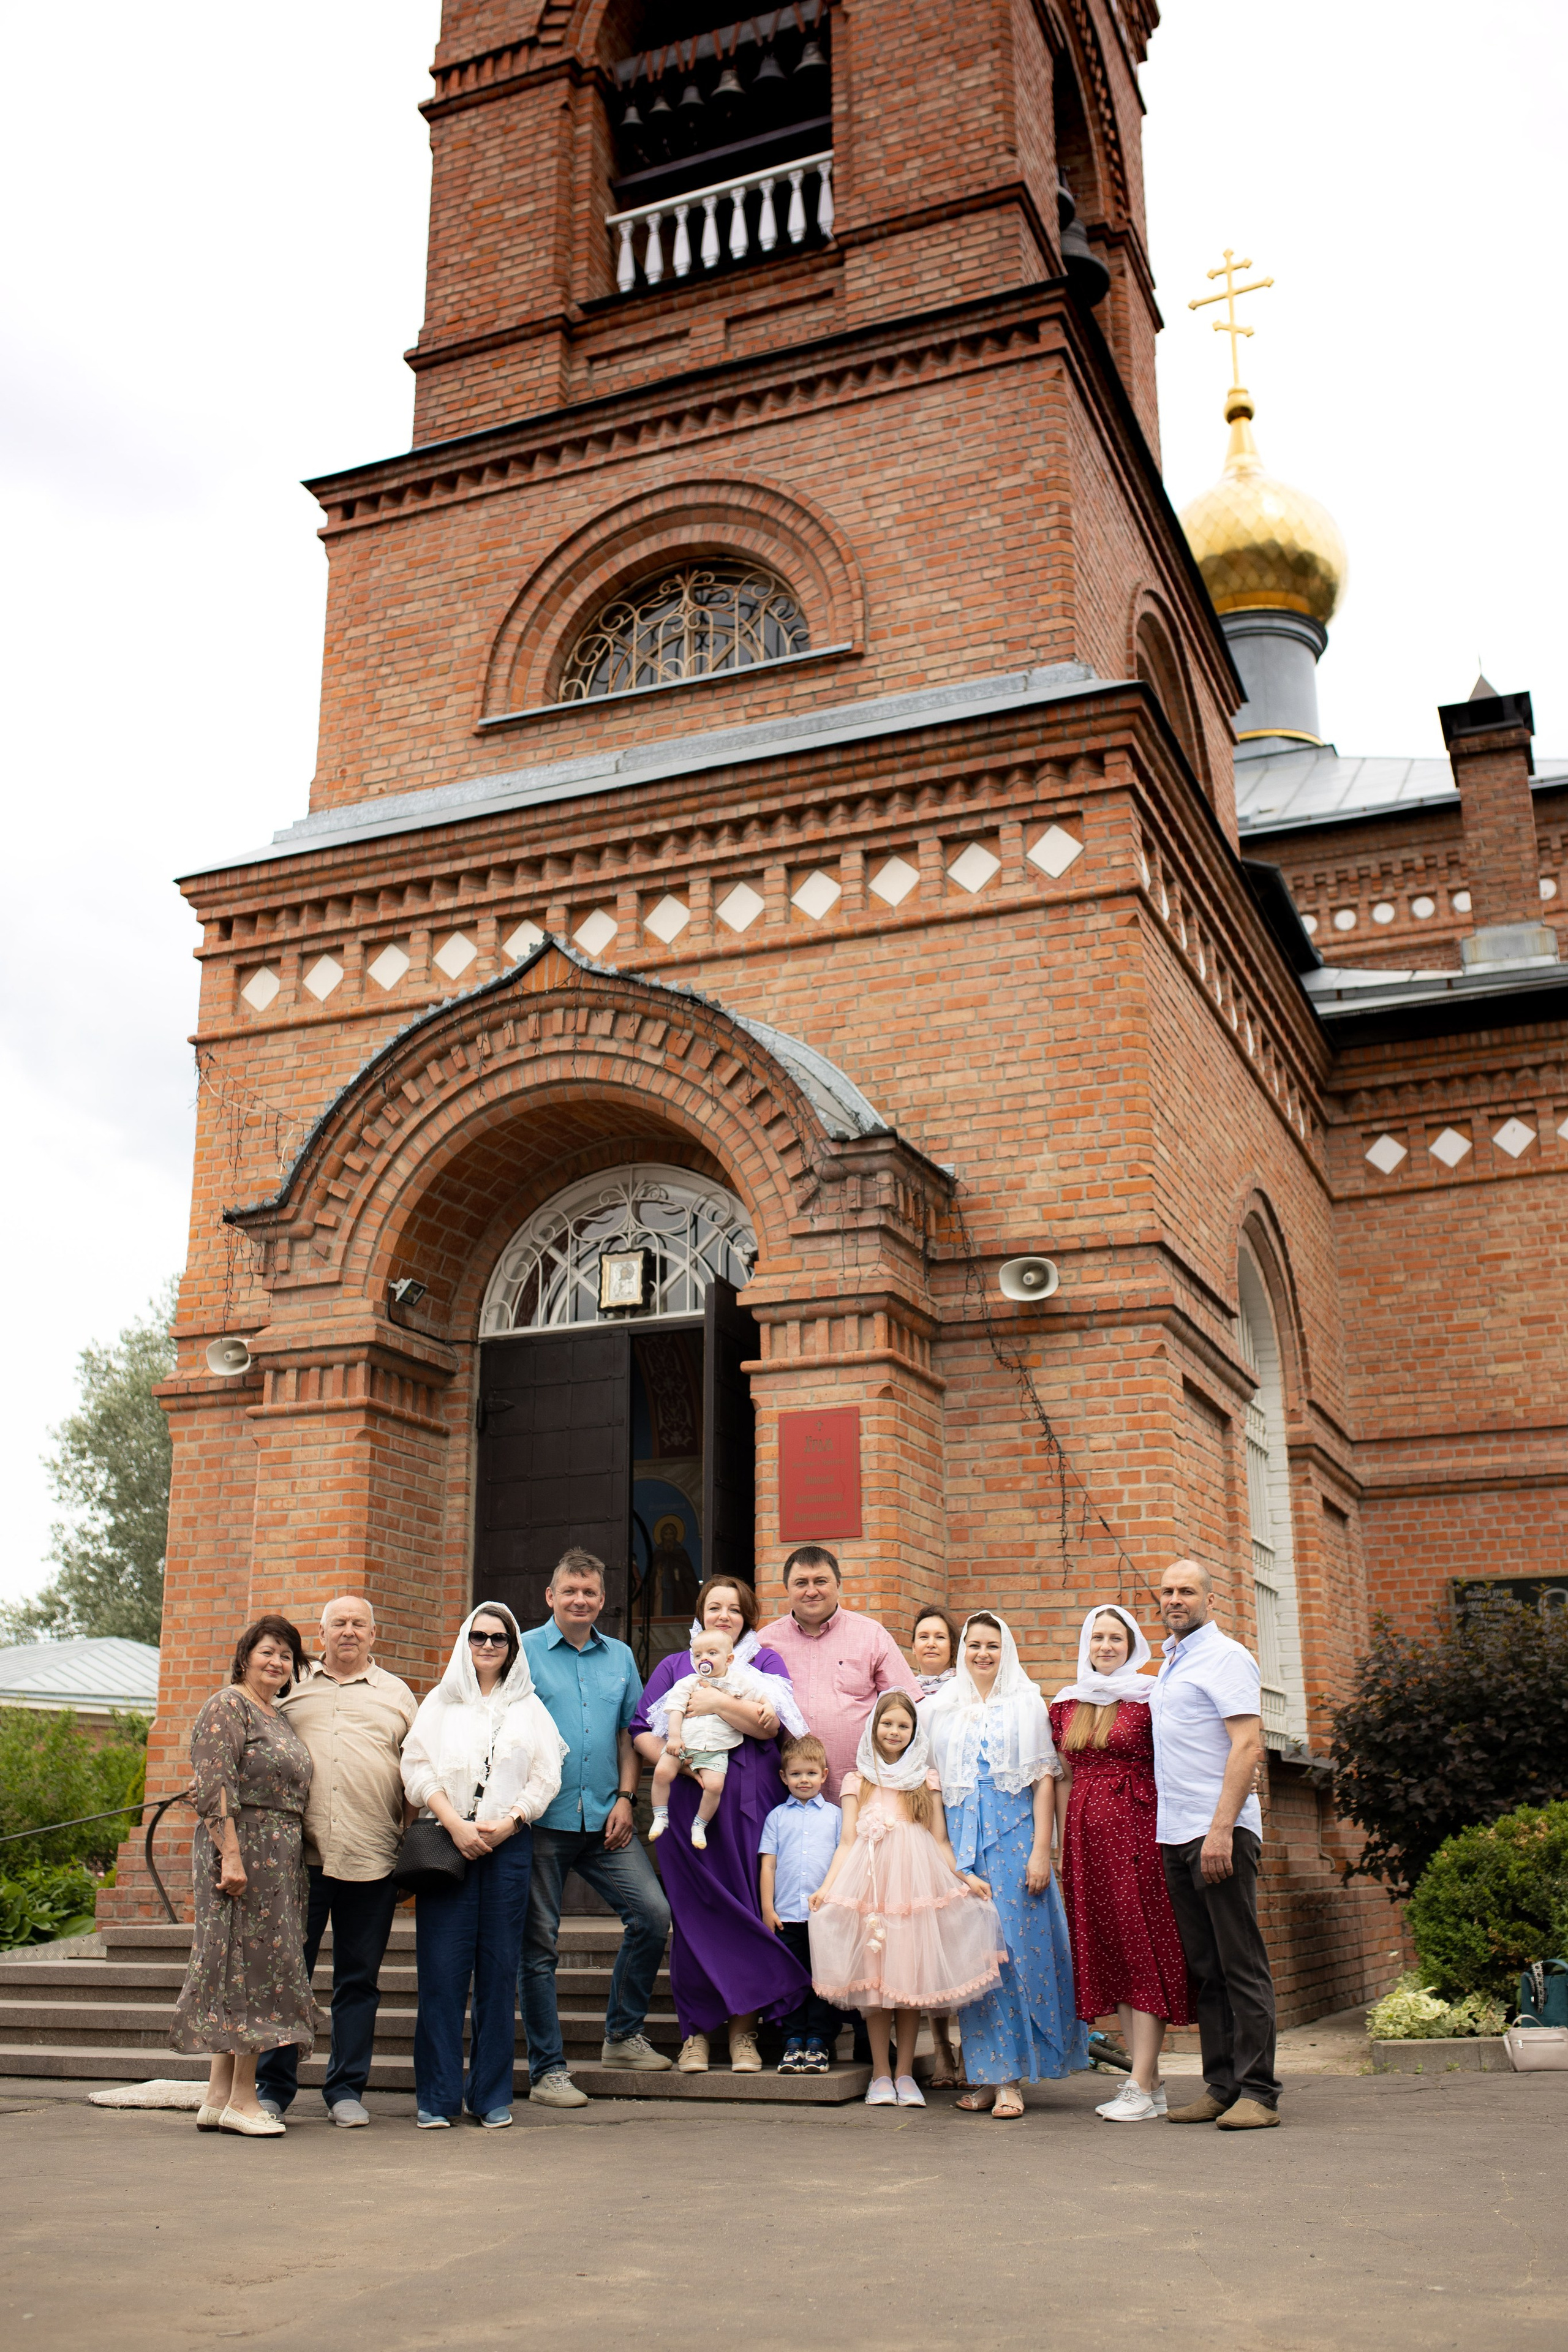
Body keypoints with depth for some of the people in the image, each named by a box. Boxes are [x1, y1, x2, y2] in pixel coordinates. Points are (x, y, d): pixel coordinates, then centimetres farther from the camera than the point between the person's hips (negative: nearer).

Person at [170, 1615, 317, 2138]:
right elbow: (214, 1788, -16)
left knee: (259, 1967, 9)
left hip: (281, 1856, 9)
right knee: (250, 1962, -7)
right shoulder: (226, 1708, -7)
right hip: (241, 1847, -9)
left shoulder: (280, 1718, 18)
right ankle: (241, 2100, 0)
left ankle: (218, 2096, 14)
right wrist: (231, 1855, -23)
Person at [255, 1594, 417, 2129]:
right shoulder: (291, 1686, 13)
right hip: (299, 1855, -1)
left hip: (372, 1859, 1)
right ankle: (273, 2086, 14)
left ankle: (347, 2089, 15)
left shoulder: (396, 1695, 14)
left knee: (359, 1978, 6)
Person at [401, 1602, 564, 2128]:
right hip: (447, 1842, 0)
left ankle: (491, 2095, 8)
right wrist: (456, 1824, -10)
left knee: (499, 1969, 0)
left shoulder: (529, 1708, 14)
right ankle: (437, 2096, 3)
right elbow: (416, 1768, 2)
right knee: (442, 1970, -4)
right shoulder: (440, 1703, 13)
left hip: (508, 1844, 1)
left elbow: (545, 1778, 6)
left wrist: (506, 1823, -9)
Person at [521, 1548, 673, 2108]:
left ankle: (624, 2034, 14)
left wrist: (625, 1797, 3)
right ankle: (548, 2069, 11)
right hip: (542, 1821, -4)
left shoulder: (620, 1658, 14)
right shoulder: (523, 1652, 0)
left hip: (603, 1820, 4)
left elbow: (629, 1735, 16)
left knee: (653, 1912, -5)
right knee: (539, 1942, 1)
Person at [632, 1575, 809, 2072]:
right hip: (690, 1803, 1)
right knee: (694, 1912, -3)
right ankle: (697, 2031, 7)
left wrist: (716, 1703, -9)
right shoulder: (673, 1667, 17)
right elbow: (643, 1731, 6)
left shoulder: (766, 1663, 13)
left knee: (748, 1910, -3)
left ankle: (743, 2029, 6)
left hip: (750, 1808, 0)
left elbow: (770, 1724, -4)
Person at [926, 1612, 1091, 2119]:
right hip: (960, 1842, 3)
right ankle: (984, 2075, 9)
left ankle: (1011, 2079, -1)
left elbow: (1045, 1779, -1)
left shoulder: (1026, 1705, 5)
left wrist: (1041, 1850, -9)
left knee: (1017, 1948, -6)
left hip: (1013, 1837, -2)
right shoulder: (941, 1711, 13)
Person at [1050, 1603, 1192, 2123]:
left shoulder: (1147, 1697, -1)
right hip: (1086, 1833, 6)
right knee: (1106, 1950, 6)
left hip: (1135, 1828, -5)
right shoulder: (1067, 1704, 13)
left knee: (1143, 1946, -7)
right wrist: (1062, 1842, 12)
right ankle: (1150, 2080, 14)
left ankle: (1141, 2086, -6)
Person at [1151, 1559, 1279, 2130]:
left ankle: (1258, 2092, -1)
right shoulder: (1170, 1664, 19)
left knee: (1241, 1965, -5)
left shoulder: (1225, 1657, -6)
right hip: (1175, 1835, 8)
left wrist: (1221, 1830, -22)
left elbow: (1248, 1746, -15)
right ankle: (1221, 2087, 14)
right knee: (1205, 1968, 9)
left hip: (1219, 1831, -8)